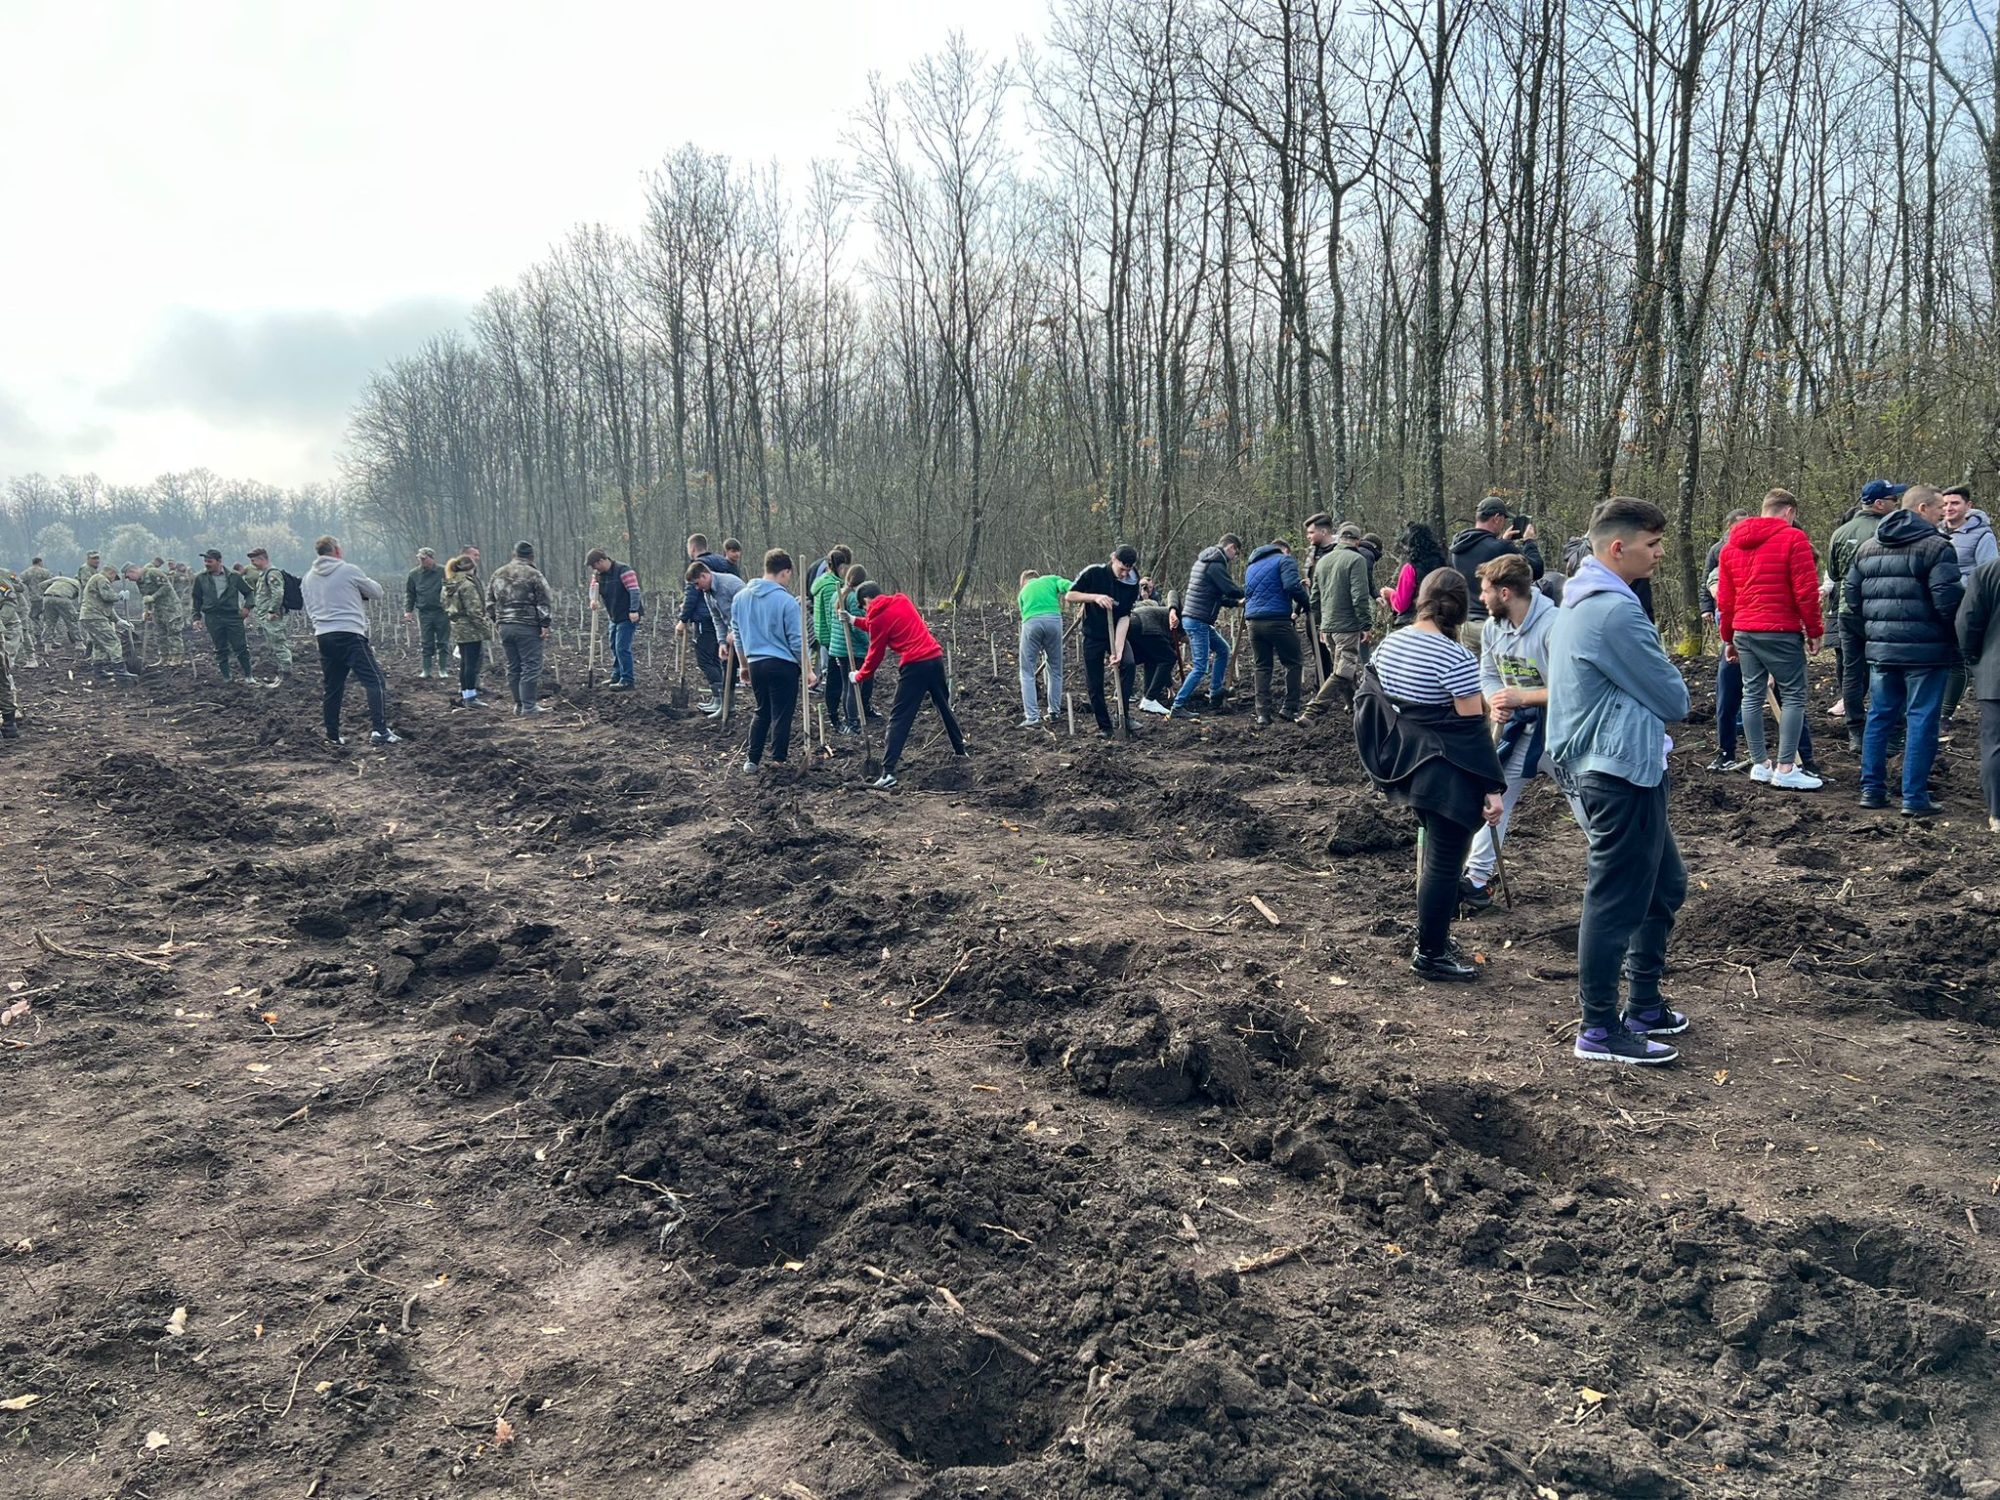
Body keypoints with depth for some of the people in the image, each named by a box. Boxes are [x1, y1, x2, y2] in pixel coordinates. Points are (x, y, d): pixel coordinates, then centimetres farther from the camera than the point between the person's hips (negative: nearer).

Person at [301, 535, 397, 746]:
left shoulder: (308, 578, 14)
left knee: (331, 688, 14)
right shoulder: (348, 570, -3)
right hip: (350, 633, -6)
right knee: (375, 681, -7)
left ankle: (332, 736, 17)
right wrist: (360, 588, 27)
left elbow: (309, 610, 22)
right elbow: (377, 592, 9)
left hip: (323, 636, 6)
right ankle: (379, 730, -19)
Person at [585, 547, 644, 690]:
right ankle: (617, 676, 27)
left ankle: (627, 681, -8)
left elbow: (634, 591, -21)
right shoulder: (599, 574, 8)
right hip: (614, 617, 9)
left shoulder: (623, 570, -17)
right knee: (614, 647, 14)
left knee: (622, 648, -12)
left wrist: (634, 611, -28)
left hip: (628, 617, -9)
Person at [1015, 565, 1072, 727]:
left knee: (1027, 672, 6)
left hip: (1031, 623, 0)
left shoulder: (1023, 592, 32)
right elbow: (1070, 586, 4)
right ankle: (1054, 711, 21)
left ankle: (1032, 716, -3)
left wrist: (1039, 649, 40)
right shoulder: (1051, 579, 27)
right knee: (1055, 670, 16)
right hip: (1053, 619, 0)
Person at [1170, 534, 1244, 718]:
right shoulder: (1216, 565, -15)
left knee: (1223, 649, 22)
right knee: (1200, 667, -8)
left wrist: (1235, 602, 18)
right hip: (1197, 621, -11)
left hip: (1200, 621, 11)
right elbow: (1231, 590, -16)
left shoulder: (1204, 561, 18)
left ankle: (1215, 694, 24)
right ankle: (1178, 706, -7)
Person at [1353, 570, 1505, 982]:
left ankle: (1430, 934, 32)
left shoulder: (1391, 643, 4)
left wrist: (1391, 758, 25)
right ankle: (1431, 954, 12)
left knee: (1432, 850, 22)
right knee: (1444, 862, 3)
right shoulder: (1456, 658, -18)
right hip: (1447, 773, -8)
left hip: (1406, 764, 8)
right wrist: (1493, 788, -13)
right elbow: (1472, 728, -18)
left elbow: (1370, 700, 12)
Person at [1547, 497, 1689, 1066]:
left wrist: (1649, 696, 5)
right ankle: (1600, 1030, 10)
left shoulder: (1580, 600, 12)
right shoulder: (1615, 613, -21)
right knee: (1616, 902, -1)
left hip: (1610, 767, 11)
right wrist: (1670, 693, 8)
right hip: (1621, 771, -11)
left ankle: (1644, 1006, 31)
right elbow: (1675, 702, -14)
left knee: (1665, 885, 20)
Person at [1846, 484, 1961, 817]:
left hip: (1880, 648, 6)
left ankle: (1871, 789, 16)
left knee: (1879, 716, 14)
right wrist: (1956, 635, -1)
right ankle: (1914, 798, 0)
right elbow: (1947, 599, -17)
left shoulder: (1868, 546, 11)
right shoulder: (1935, 546, -11)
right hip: (1925, 650, -6)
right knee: (1921, 720, -1)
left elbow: (1851, 591, 13)